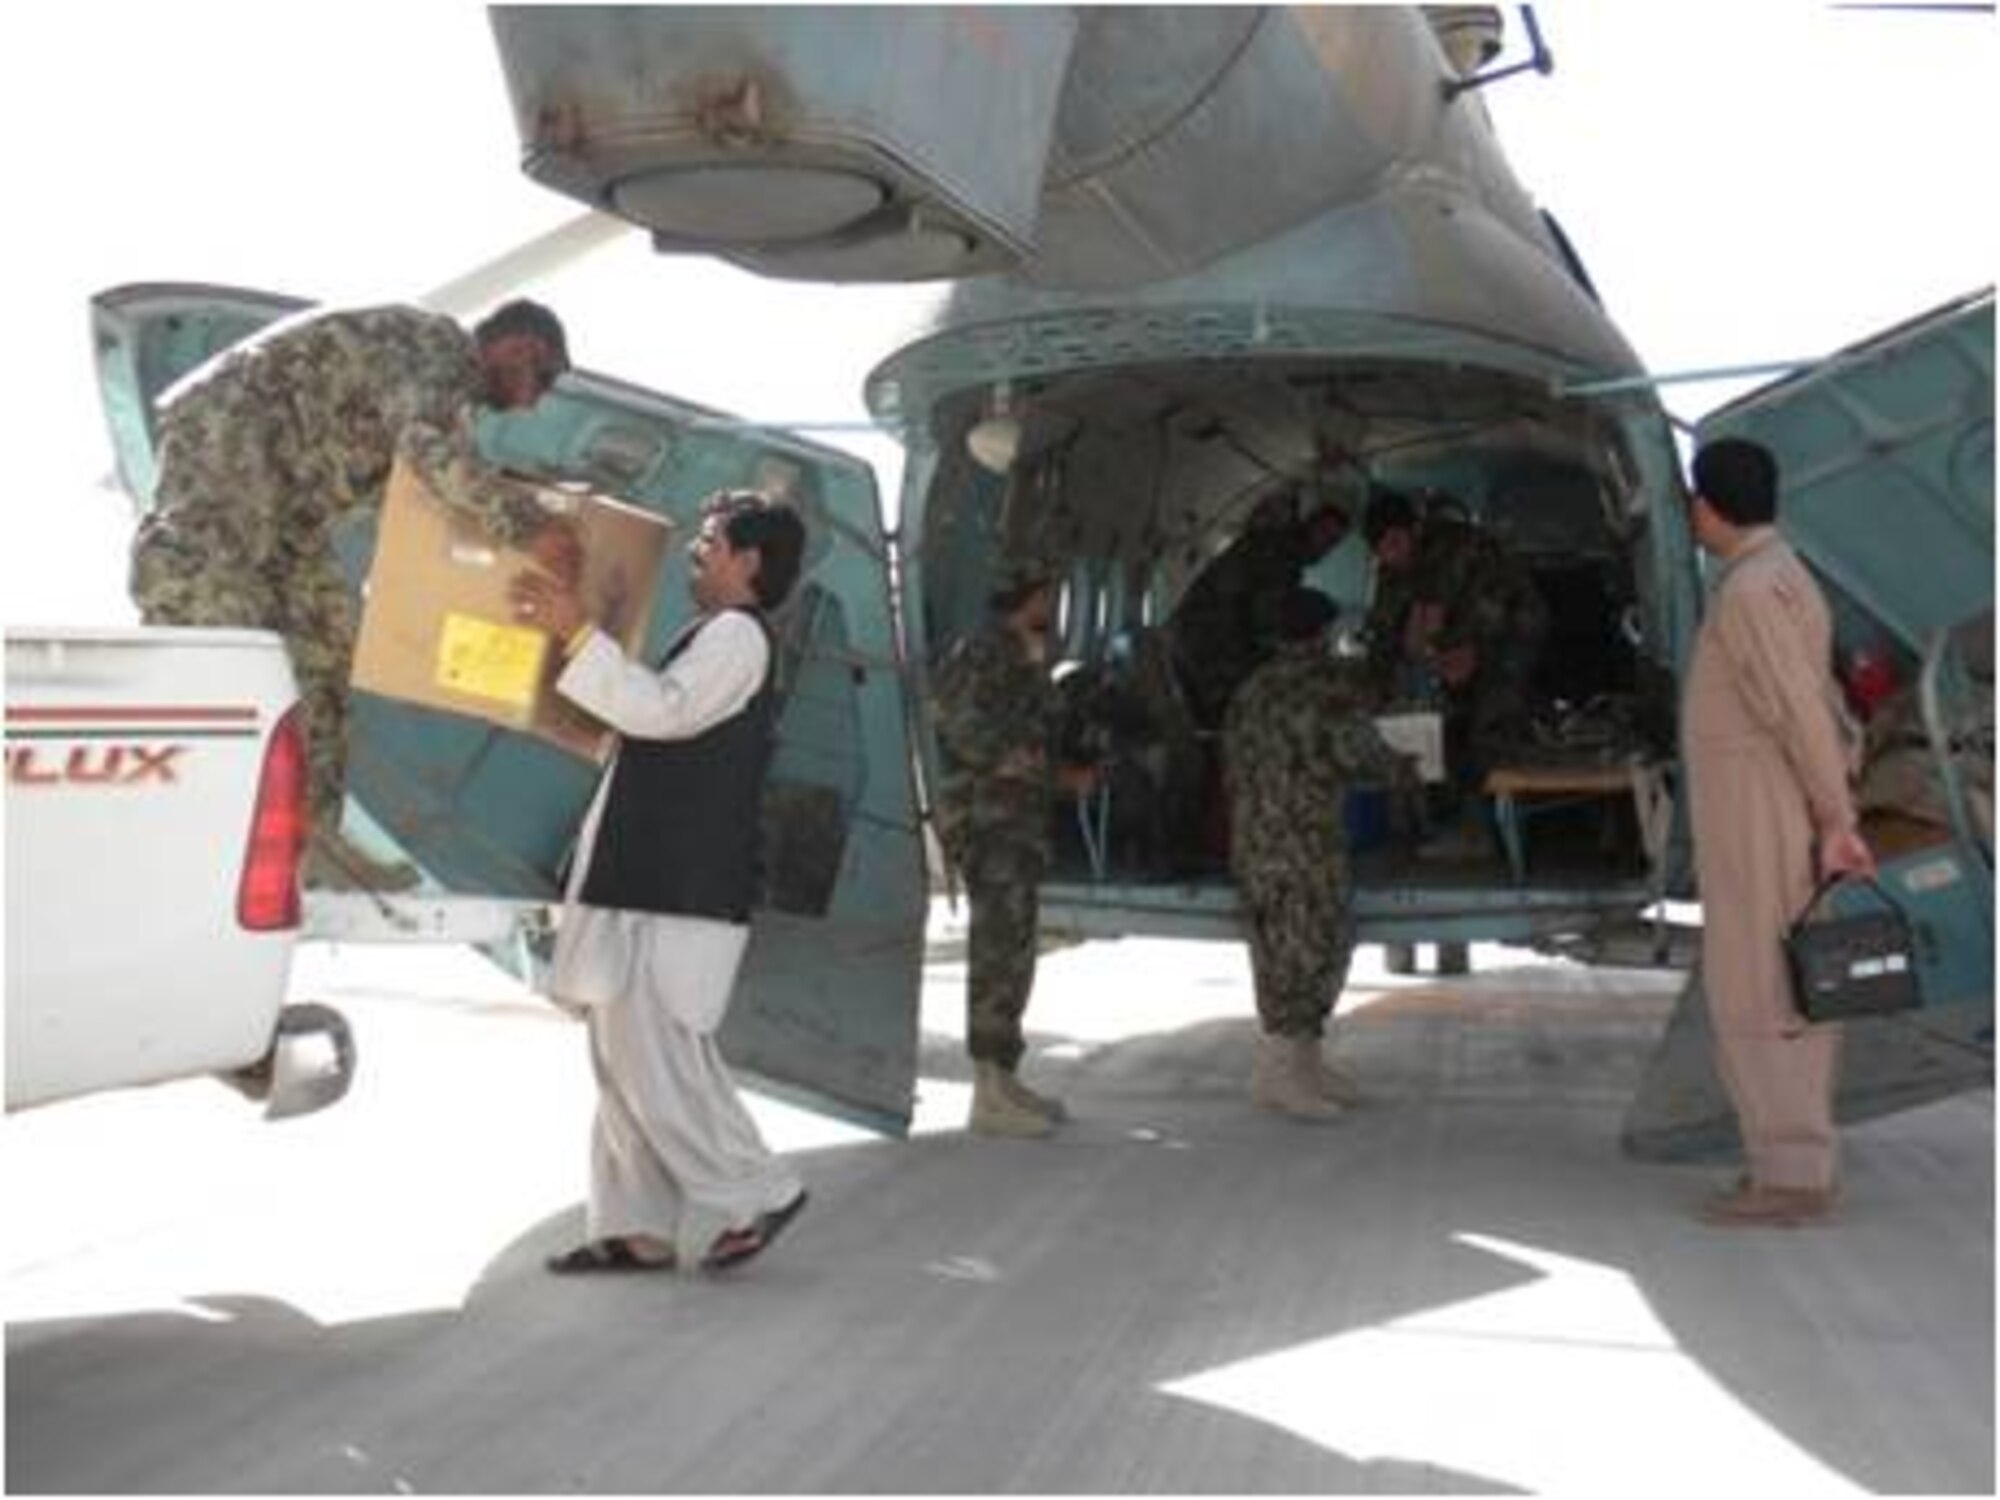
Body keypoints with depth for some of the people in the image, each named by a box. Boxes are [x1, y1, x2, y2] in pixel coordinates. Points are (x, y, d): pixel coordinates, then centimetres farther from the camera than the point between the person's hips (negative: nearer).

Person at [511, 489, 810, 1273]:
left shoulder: (738, 635, -8)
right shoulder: (713, 638, 24)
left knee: (656, 1054, -9)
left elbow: (661, 708, -23)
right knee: (625, 1055, 9)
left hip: (680, 891, -10)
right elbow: (645, 717, 35)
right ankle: (638, 1228, 14)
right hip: (647, 881, 10)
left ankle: (756, 1193, 4)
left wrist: (577, 632, -24)